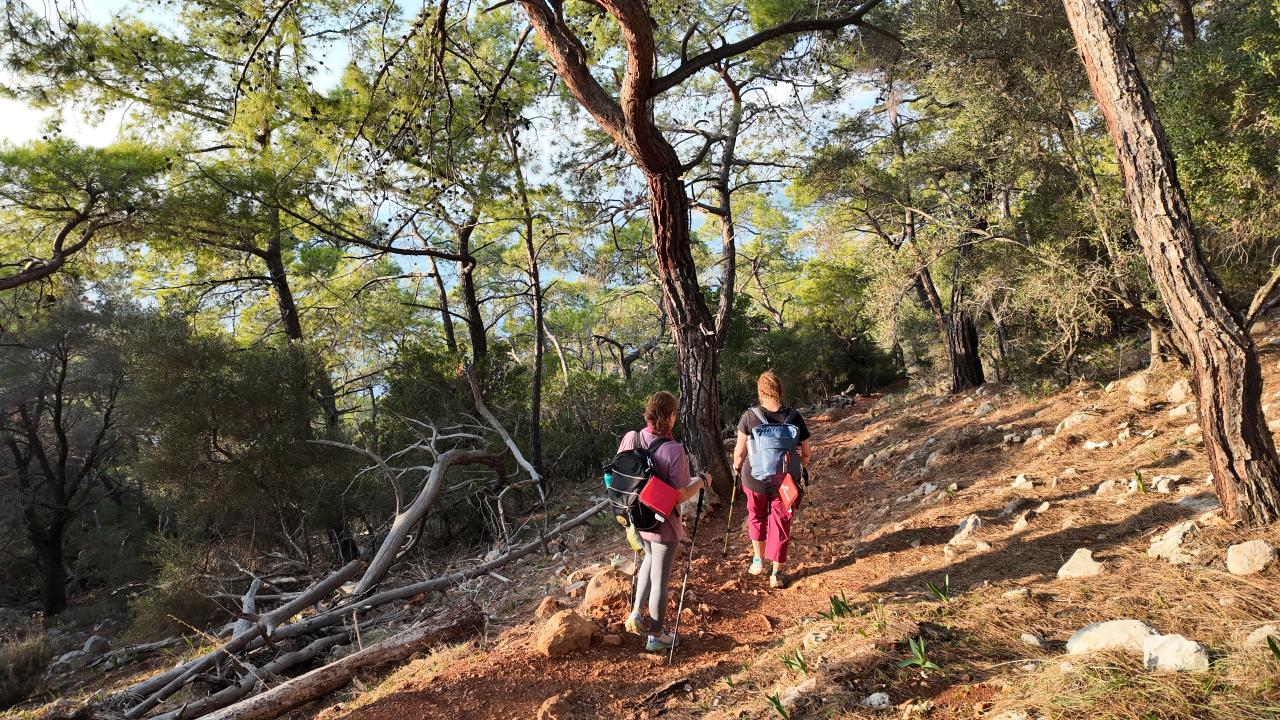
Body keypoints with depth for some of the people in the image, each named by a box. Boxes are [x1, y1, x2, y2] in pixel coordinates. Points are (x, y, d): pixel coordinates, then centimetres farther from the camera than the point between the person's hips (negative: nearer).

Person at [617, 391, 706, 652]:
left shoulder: (630, 438, -12)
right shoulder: (674, 450, -27)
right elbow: (680, 496, -21)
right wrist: (700, 482, -3)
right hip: (663, 522, -5)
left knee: (651, 557, 34)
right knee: (660, 579, 14)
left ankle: (636, 611, 30)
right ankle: (655, 636, 31)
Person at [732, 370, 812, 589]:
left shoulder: (750, 416, -15)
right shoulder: (794, 417, -11)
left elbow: (740, 451, -9)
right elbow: (806, 452, -2)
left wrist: (736, 467, 11)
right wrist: (801, 467, 18)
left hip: (754, 479, 0)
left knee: (756, 516, 26)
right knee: (781, 523, 14)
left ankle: (758, 560, 34)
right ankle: (776, 574, 21)